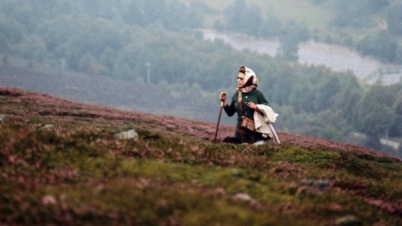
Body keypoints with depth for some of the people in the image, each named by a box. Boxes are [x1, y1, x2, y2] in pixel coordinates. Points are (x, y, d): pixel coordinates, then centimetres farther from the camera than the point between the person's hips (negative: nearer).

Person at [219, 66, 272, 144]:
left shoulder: (257, 94, -4)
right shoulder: (237, 95, 6)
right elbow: (230, 113, 12)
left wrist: (256, 107, -20)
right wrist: (224, 101, 0)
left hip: (256, 132, -3)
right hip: (241, 131, 3)